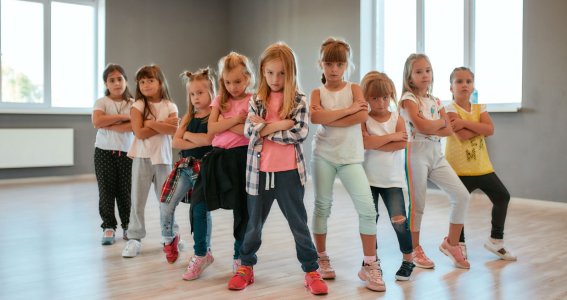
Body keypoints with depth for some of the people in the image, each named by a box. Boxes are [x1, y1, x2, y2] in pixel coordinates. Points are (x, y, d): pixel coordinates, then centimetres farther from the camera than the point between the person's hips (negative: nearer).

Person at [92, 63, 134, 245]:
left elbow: (134, 126, -14)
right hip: (104, 152, -1)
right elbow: (97, 122, -19)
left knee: (125, 190, 6)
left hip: (126, 152, 1)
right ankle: (109, 227, 13)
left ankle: (128, 226, 20)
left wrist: (108, 125, -16)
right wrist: (122, 117, -17)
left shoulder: (133, 103, 2)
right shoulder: (101, 102, 0)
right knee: (106, 191, 3)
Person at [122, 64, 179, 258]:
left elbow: (174, 130, -15)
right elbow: (139, 133, -14)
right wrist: (162, 125, -12)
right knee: (138, 201, 2)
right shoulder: (137, 106, -2)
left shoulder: (170, 107, 2)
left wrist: (152, 123, -14)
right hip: (142, 157, -1)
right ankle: (135, 238, 11)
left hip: (163, 158, 1)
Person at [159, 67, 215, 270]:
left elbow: (208, 139, -21)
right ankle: (169, 239, 23)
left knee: (201, 210, 6)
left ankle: (201, 253, 22)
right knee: (166, 205, -4)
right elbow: (175, 142, 1)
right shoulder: (188, 117, 11)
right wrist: (197, 142, -13)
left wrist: (187, 134, -6)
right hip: (184, 166, 5)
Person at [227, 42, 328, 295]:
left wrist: (265, 129, -12)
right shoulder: (256, 100, 4)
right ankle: (246, 267, 32)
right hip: (259, 171, 2)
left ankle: (311, 271, 21)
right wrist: (280, 125, -16)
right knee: (254, 223, 16)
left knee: (298, 223, 8)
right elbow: (249, 131, -9)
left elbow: (300, 133, -14)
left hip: (289, 172, -2)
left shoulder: (298, 100, -1)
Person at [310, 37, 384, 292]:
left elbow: (363, 116, -14)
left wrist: (329, 118, -15)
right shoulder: (317, 93, 4)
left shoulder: (354, 88, 5)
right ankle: (321, 259, 24)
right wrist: (349, 109, -16)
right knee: (322, 206, 8)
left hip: (350, 157, 0)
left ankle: (369, 265, 1)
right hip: (323, 155, 1)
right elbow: (315, 117, -18)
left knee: (367, 209, -10)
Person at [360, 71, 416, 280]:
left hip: (393, 179, 0)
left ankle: (408, 259, 15)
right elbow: (364, 143, -21)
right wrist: (391, 136, -16)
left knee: (399, 220, -4)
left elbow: (402, 144, -14)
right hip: (369, 178, 0)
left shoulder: (397, 118, 2)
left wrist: (375, 143, -17)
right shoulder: (364, 120, -2)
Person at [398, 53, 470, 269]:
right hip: (417, 153, -6)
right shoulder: (408, 98, -5)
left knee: (462, 196, -3)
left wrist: (429, 128, -11)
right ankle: (415, 250, 18)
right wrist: (440, 122, -2)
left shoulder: (435, 101, 15)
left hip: (436, 154, 6)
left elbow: (449, 130, 4)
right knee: (417, 205, 2)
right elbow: (421, 125, -19)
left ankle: (451, 243, 13)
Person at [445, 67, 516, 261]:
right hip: (459, 168, -6)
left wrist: (466, 123, -19)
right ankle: (460, 245, 20)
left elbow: (490, 130, -11)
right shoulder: (450, 109, -9)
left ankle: (496, 240, 26)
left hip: (482, 166, 6)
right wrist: (479, 127, -9)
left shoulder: (479, 108, 8)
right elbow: (462, 136, -23)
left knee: (502, 197, 9)